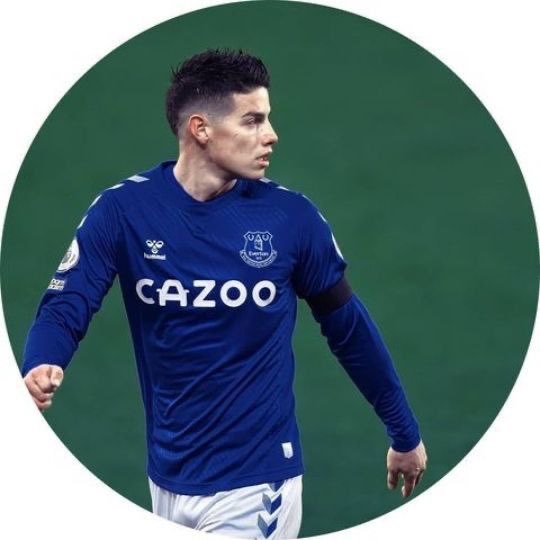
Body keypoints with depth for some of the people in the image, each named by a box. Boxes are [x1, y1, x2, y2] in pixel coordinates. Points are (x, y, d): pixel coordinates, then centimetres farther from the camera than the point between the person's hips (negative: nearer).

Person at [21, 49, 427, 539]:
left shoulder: (291, 216, -6)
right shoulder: (123, 210, -7)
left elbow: (349, 329, 5)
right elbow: (66, 308, -11)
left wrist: (406, 434, 12)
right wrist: (39, 370, -34)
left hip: (254, 484, -2)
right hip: (168, 479, 2)